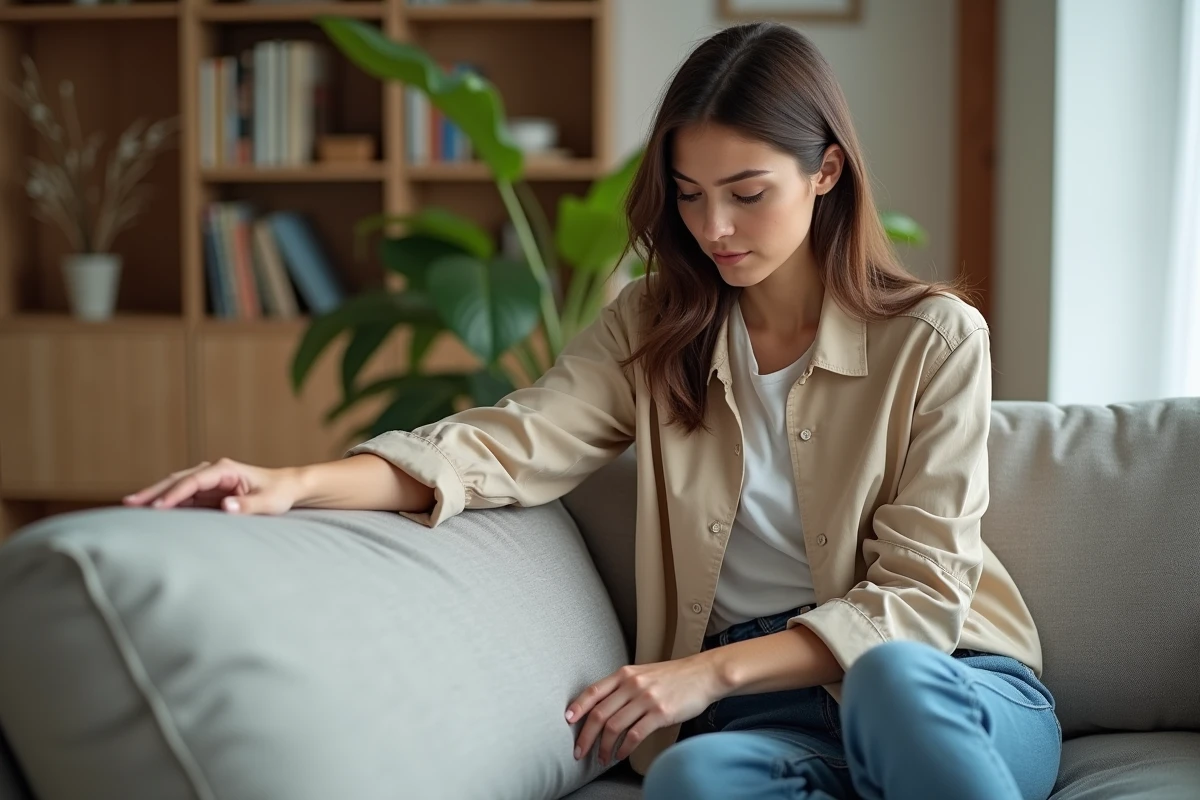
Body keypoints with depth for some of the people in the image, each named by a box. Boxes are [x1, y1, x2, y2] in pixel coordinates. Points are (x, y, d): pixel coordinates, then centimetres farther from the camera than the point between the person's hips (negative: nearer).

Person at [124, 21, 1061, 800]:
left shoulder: (936, 340, -2)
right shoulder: (654, 329, 7)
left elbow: (919, 595, -6)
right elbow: (516, 442, -8)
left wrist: (714, 671, -18)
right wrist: (298, 480, -25)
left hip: (951, 694, -2)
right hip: (766, 709, 2)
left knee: (891, 681, -39)